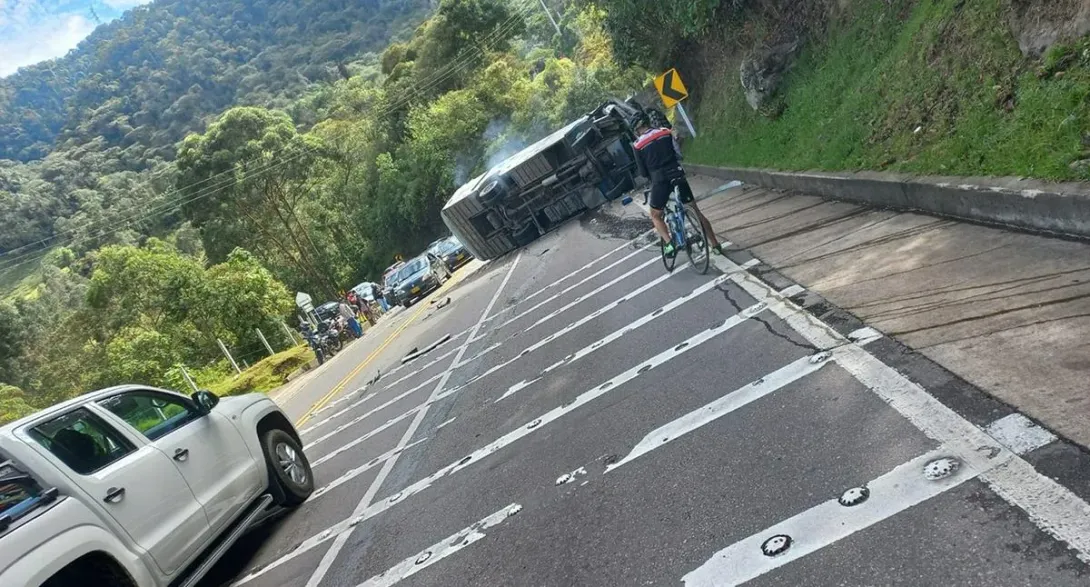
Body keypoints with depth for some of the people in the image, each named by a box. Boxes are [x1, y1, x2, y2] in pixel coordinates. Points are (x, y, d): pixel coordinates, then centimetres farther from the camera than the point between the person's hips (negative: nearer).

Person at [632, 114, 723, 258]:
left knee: (655, 216, 17)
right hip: (677, 175, 3)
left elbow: (642, 170, 8)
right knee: (695, 210, 13)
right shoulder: (666, 132, 9)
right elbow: (679, 153, 10)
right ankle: (715, 244, 14)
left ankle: (669, 243, -7)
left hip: (659, 180, -2)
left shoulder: (638, 145, 3)